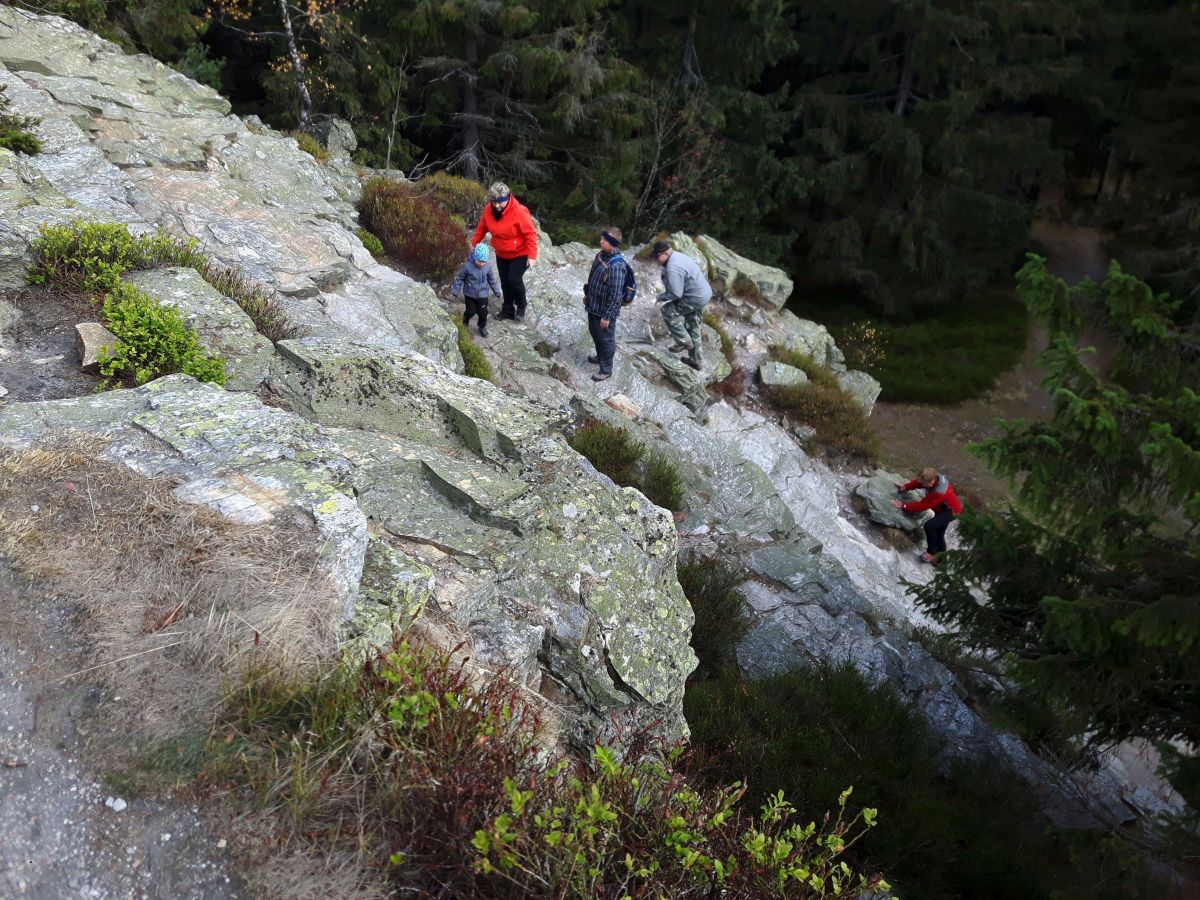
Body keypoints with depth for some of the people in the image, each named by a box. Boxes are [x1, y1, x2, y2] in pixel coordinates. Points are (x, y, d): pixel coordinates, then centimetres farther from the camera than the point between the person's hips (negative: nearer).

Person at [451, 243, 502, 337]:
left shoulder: (488, 266, -12)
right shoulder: (467, 266, -21)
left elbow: (492, 280, 4)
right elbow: (459, 278, -8)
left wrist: (497, 291, 10)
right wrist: (455, 291, -5)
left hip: (482, 295, 2)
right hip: (470, 294, -2)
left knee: (483, 312, 3)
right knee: (471, 311, 6)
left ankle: (482, 327, 27)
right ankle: (466, 319, 40)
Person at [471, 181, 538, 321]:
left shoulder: (519, 211, -27)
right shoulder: (488, 210, -12)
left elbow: (530, 234, -24)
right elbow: (482, 228, 4)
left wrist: (532, 256, -27)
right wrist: (474, 244, 8)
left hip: (520, 253, -5)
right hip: (501, 254, 5)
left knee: (514, 279, -15)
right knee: (505, 282, 11)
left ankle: (521, 306, 11)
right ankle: (508, 310, 28)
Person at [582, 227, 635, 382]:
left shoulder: (616, 265, -30)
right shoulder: (601, 255, -2)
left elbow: (615, 294, -27)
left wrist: (607, 316, -23)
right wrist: (587, 294, 22)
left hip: (605, 309, -9)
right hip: (593, 305, 9)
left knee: (606, 339, 9)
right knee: (595, 333, 26)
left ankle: (606, 370, 25)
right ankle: (600, 356, 50)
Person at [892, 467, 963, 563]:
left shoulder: (939, 493, -41)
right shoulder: (935, 478, -19)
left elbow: (922, 505, -37)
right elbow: (917, 482, -4)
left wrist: (903, 506, -33)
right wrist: (906, 487, -21)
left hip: (951, 511, -9)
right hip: (942, 508, 9)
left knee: (929, 526, -25)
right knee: (938, 533, 20)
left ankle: (931, 553, -8)